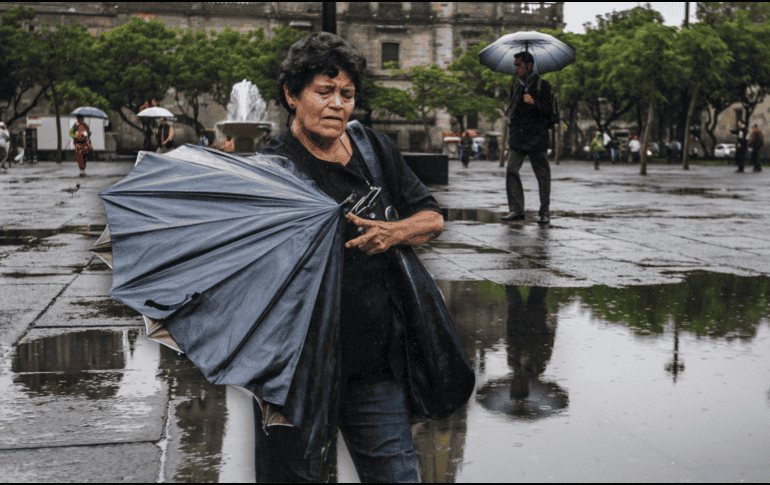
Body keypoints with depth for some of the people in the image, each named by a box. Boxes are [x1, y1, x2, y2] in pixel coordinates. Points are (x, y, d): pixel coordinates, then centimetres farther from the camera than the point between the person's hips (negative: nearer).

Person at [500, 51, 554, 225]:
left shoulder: (542, 85, 0)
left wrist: (534, 102, -24)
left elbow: (549, 109, -8)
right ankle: (516, 210, 0)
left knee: (542, 174, -1)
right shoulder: (516, 85, 17)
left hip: (536, 137, -5)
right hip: (518, 137, 5)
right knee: (511, 170, -7)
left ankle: (544, 212, 9)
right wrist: (509, 111, 4)